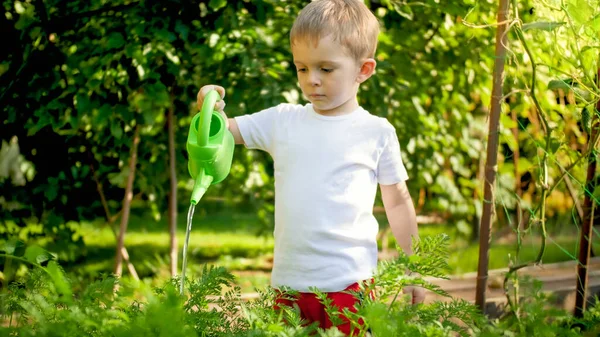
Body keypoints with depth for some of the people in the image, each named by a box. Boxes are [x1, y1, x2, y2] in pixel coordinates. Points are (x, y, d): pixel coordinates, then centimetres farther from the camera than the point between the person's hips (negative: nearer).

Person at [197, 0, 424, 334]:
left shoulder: (377, 132, 0)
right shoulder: (282, 121, 5)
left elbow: (398, 201, 8)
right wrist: (209, 110, -16)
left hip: (349, 281, -3)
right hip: (289, 280, 3)